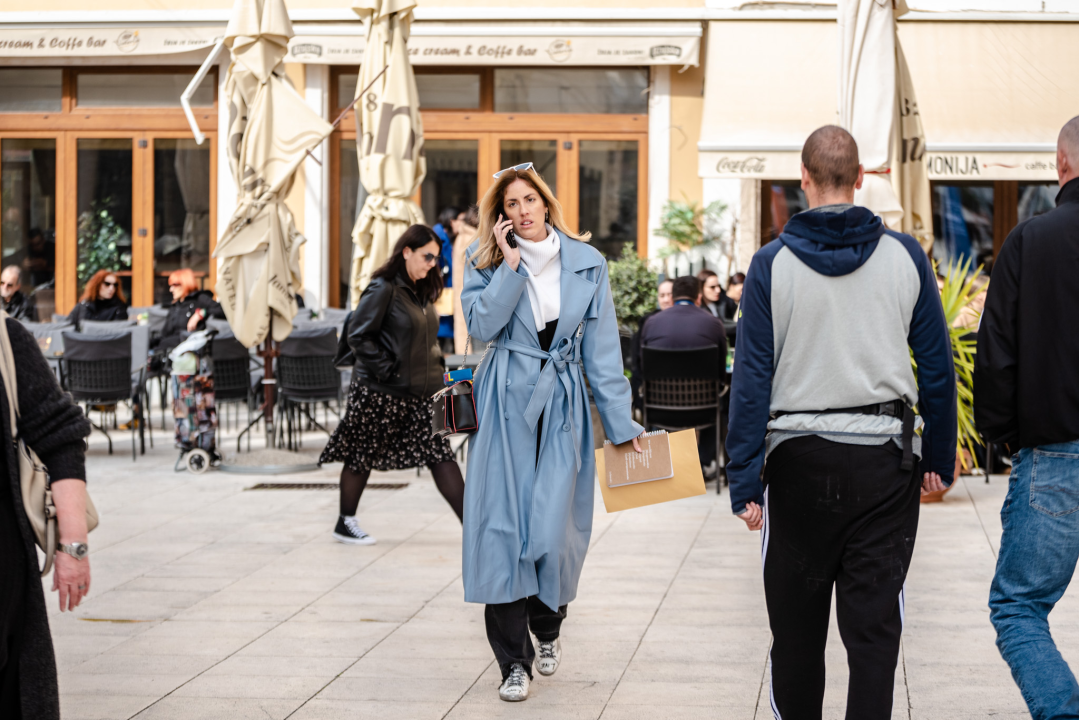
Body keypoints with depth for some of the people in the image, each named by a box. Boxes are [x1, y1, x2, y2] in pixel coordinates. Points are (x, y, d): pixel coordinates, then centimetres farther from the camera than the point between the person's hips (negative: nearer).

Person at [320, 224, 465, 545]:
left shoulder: (422, 292, 12)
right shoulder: (383, 289, -13)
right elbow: (358, 335, -15)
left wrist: (438, 366, 10)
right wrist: (386, 370, -17)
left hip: (421, 392, 7)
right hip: (380, 392, -7)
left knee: (440, 455, 0)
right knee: (362, 456, 7)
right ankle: (345, 524, 22)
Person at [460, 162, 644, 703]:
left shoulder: (587, 264, 7)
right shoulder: (485, 262, 5)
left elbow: (602, 350, 8)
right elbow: (481, 324, -12)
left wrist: (621, 424, 6)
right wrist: (511, 263, -13)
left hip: (562, 409, 1)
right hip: (505, 404, -1)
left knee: (554, 526, -5)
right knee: (502, 525, -6)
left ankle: (547, 626, 26)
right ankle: (513, 662, 3)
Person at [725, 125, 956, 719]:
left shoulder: (772, 264, -4)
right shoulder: (905, 257, 0)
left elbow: (752, 376, -6)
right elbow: (937, 367, 4)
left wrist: (744, 481, -4)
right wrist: (939, 460, 13)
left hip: (799, 460, 0)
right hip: (884, 459, 0)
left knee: (797, 624, 14)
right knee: (874, 624, 2)